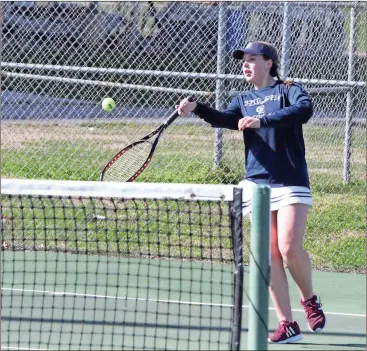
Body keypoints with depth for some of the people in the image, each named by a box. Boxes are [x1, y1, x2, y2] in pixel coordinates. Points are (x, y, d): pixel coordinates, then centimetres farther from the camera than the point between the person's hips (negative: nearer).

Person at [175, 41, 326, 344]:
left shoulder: (288, 90, 1)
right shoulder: (244, 101, 15)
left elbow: (304, 109, -21)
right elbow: (224, 119, -4)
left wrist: (262, 120, -28)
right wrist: (196, 108, -23)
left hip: (291, 183, -5)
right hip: (256, 184, 5)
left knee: (290, 249, -17)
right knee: (269, 256, -1)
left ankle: (310, 299, 11)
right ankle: (287, 325, 3)